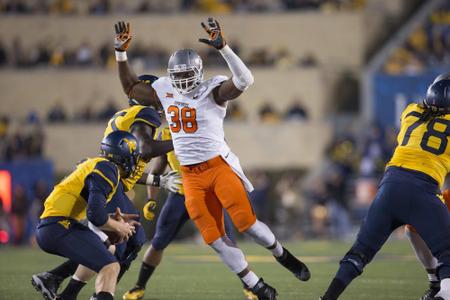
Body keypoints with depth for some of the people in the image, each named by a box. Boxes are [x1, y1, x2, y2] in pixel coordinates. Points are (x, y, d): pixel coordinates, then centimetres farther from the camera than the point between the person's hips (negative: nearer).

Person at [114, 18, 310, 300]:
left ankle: (284, 256, 17)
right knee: (215, 239, -1)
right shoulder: (165, 92, 7)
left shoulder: (213, 91, -10)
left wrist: (223, 47, -36)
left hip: (219, 167, -5)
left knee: (246, 222, -13)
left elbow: (245, 80, -28)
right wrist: (121, 53, 11)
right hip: (191, 177, 5)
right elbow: (131, 87, 20)